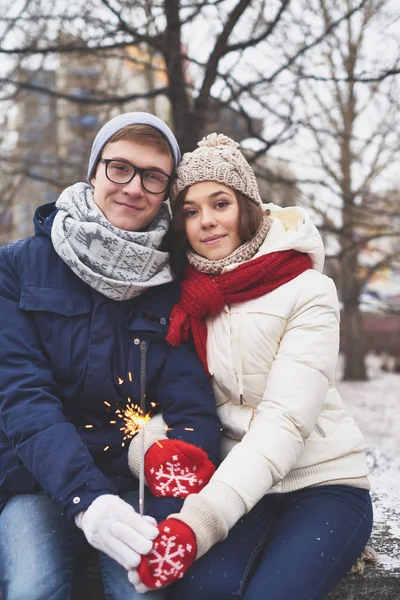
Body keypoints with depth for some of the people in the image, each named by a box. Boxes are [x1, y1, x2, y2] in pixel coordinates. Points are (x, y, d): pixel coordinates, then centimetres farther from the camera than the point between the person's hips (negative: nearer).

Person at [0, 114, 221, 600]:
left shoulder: (177, 286, -1)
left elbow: (194, 411, -8)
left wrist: (173, 514, -28)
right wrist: (85, 499, -29)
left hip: (139, 479, 1)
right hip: (42, 478, 0)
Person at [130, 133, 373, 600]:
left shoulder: (308, 291, -11)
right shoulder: (183, 298, 2)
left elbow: (284, 421, -21)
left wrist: (199, 522, -32)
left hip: (322, 484, -1)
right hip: (235, 483, 2)